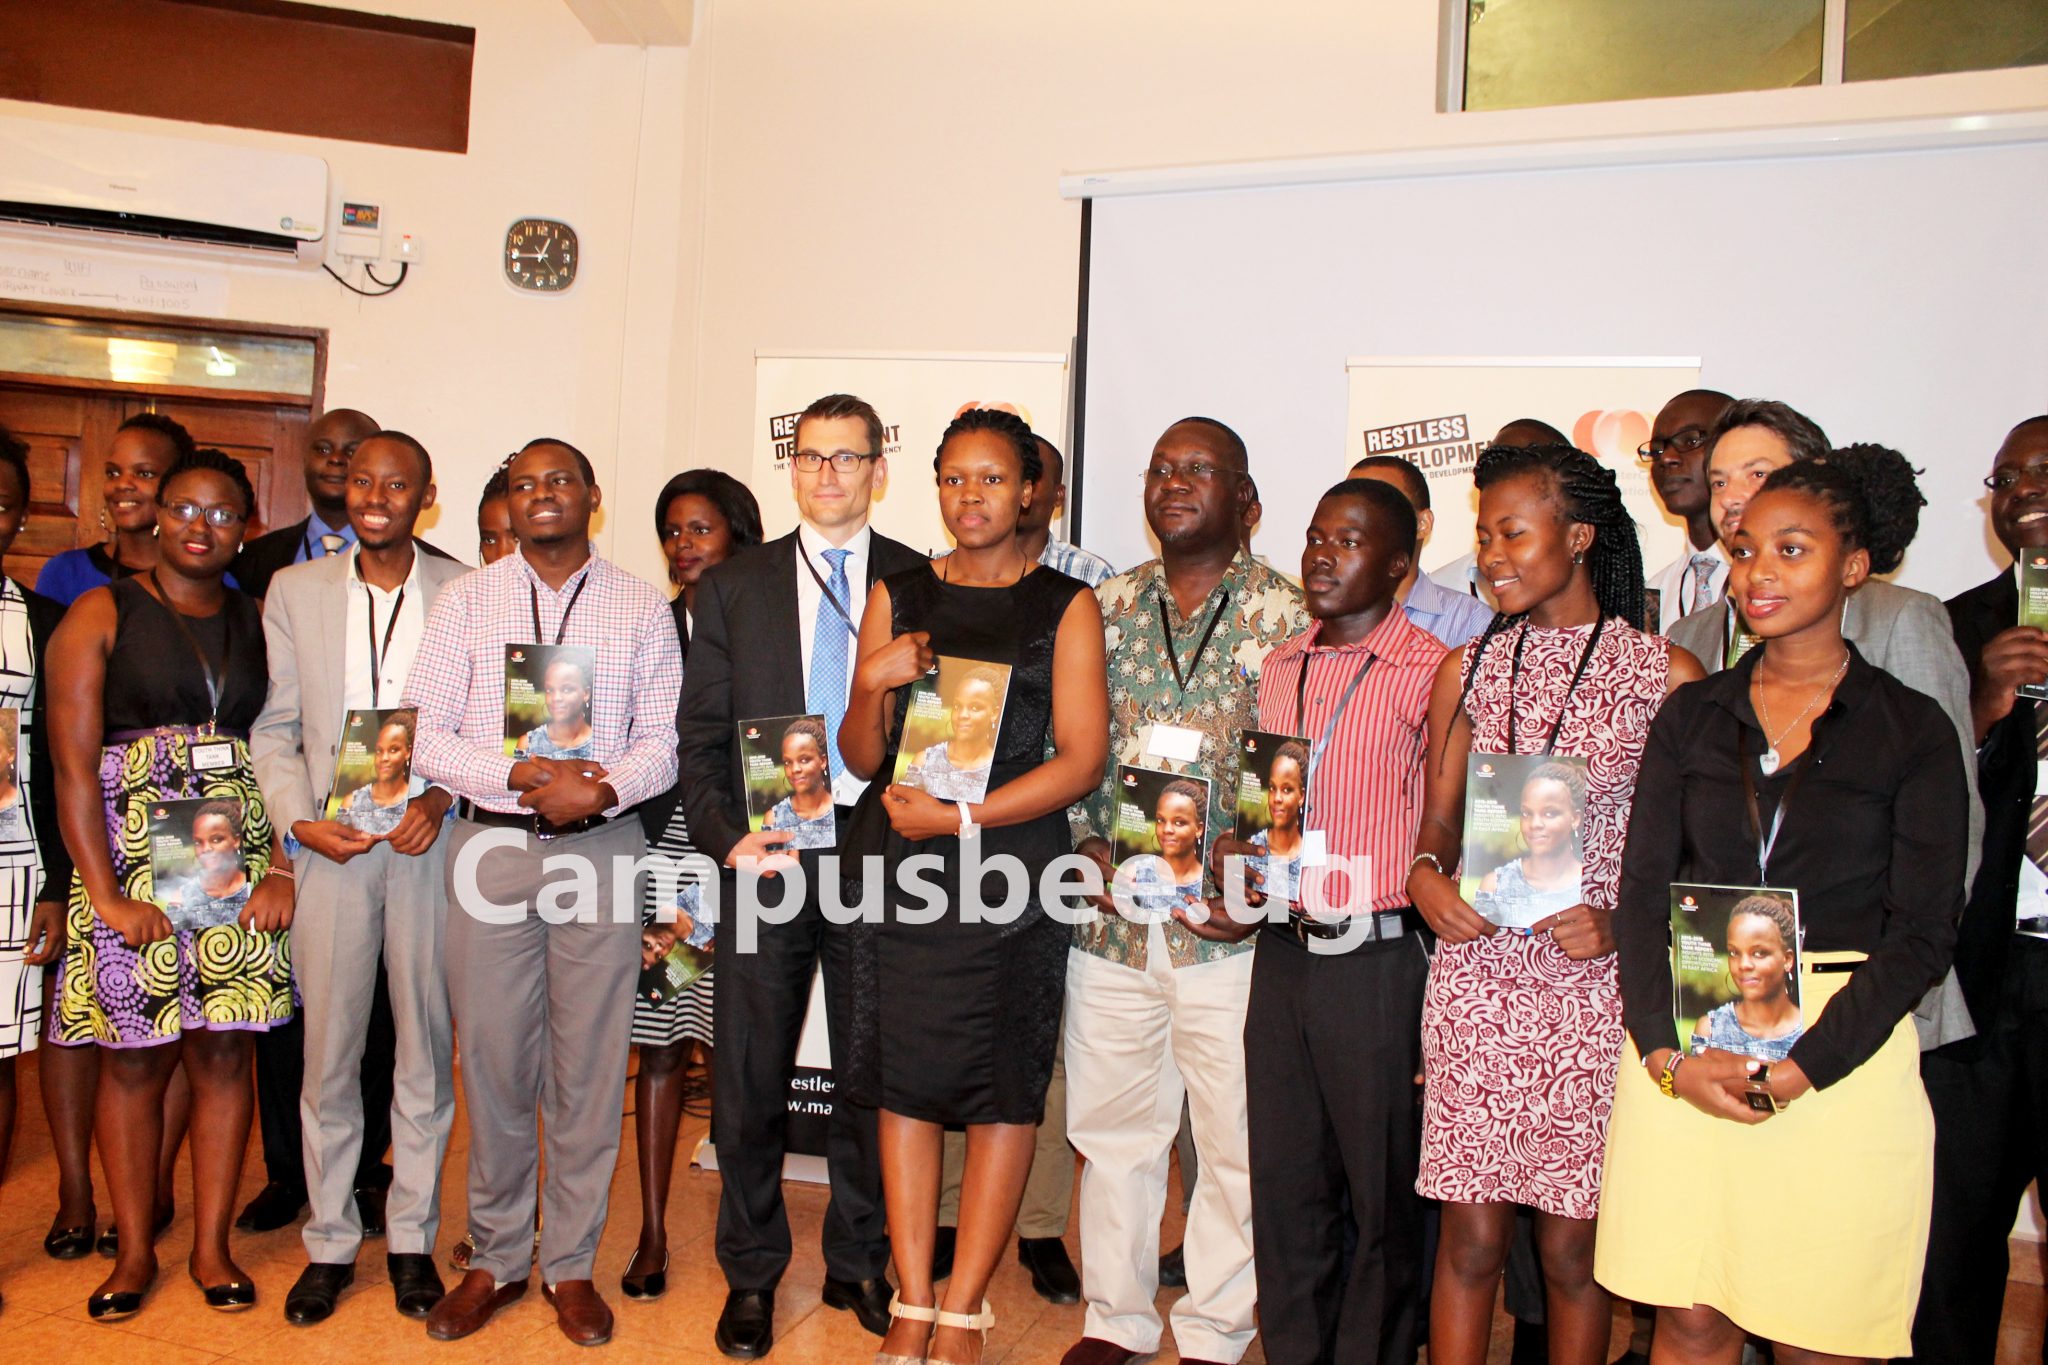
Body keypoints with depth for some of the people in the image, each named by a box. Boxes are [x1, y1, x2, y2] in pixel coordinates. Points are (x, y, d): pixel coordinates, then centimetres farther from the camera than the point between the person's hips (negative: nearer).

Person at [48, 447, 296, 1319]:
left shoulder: (259, 625, 10)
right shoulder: (102, 614, 2)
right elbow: (73, 763, -5)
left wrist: (283, 870, -6)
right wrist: (105, 894, -12)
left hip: (240, 862, 2)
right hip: (129, 861, -2)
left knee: (224, 1051, 5)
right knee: (133, 1059, 5)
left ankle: (211, 1247, 18)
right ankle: (135, 1253, 21)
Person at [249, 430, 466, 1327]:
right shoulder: (294, 591, 9)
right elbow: (275, 727, 9)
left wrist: (443, 795, -11)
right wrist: (300, 818, -4)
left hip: (429, 843, -1)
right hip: (330, 847, 1)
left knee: (425, 1044, 6)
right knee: (328, 1051, 6)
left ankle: (411, 1238, 21)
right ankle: (330, 1242, 22)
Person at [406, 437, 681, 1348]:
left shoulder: (641, 608, 7)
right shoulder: (466, 600, 8)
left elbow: (666, 739, 2)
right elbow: (423, 731, 1)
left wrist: (600, 788, -16)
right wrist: (524, 775, -13)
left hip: (601, 847, 0)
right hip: (489, 844, 1)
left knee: (589, 1061, 4)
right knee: (492, 1057, 7)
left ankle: (571, 1265, 19)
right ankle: (496, 1259, 24)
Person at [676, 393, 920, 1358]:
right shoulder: (731, 588, 8)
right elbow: (701, 742, 5)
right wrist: (726, 839, -9)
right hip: (764, 854, 1)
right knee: (749, 1080, 9)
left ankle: (859, 1265, 30)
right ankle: (750, 1275, 28)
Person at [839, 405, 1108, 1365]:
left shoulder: (1066, 606, 4)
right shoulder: (898, 597, 11)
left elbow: (1081, 758, -4)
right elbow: (861, 757, 11)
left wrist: (959, 816, -11)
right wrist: (874, 685, -10)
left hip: (1013, 864, -2)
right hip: (902, 863, 2)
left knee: (1005, 1089, 2)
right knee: (905, 1083, 5)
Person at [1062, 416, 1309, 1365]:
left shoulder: (1285, 616, -1)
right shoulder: (1106, 607, 9)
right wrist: (1087, 846, -4)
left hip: (1228, 926, -3)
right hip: (1109, 920, 3)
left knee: (1235, 1138, 8)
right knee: (1109, 1127, 14)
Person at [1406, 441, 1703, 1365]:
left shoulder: (1665, 675, 0)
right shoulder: (1468, 668, 8)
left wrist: (1621, 924, -13)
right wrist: (1425, 876, -8)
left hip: (1596, 986, -2)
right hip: (1476, 972, 2)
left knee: (1572, 1245, 8)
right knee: (1471, 1236, 6)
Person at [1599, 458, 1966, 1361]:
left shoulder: (1911, 729, 1)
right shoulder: (1693, 715, 8)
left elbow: (1923, 933, -4)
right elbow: (1642, 891, 3)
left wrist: (1802, 1068, -14)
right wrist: (1667, 1052, -10)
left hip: (1844, 1055, -2)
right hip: (1679, 1052, 2)